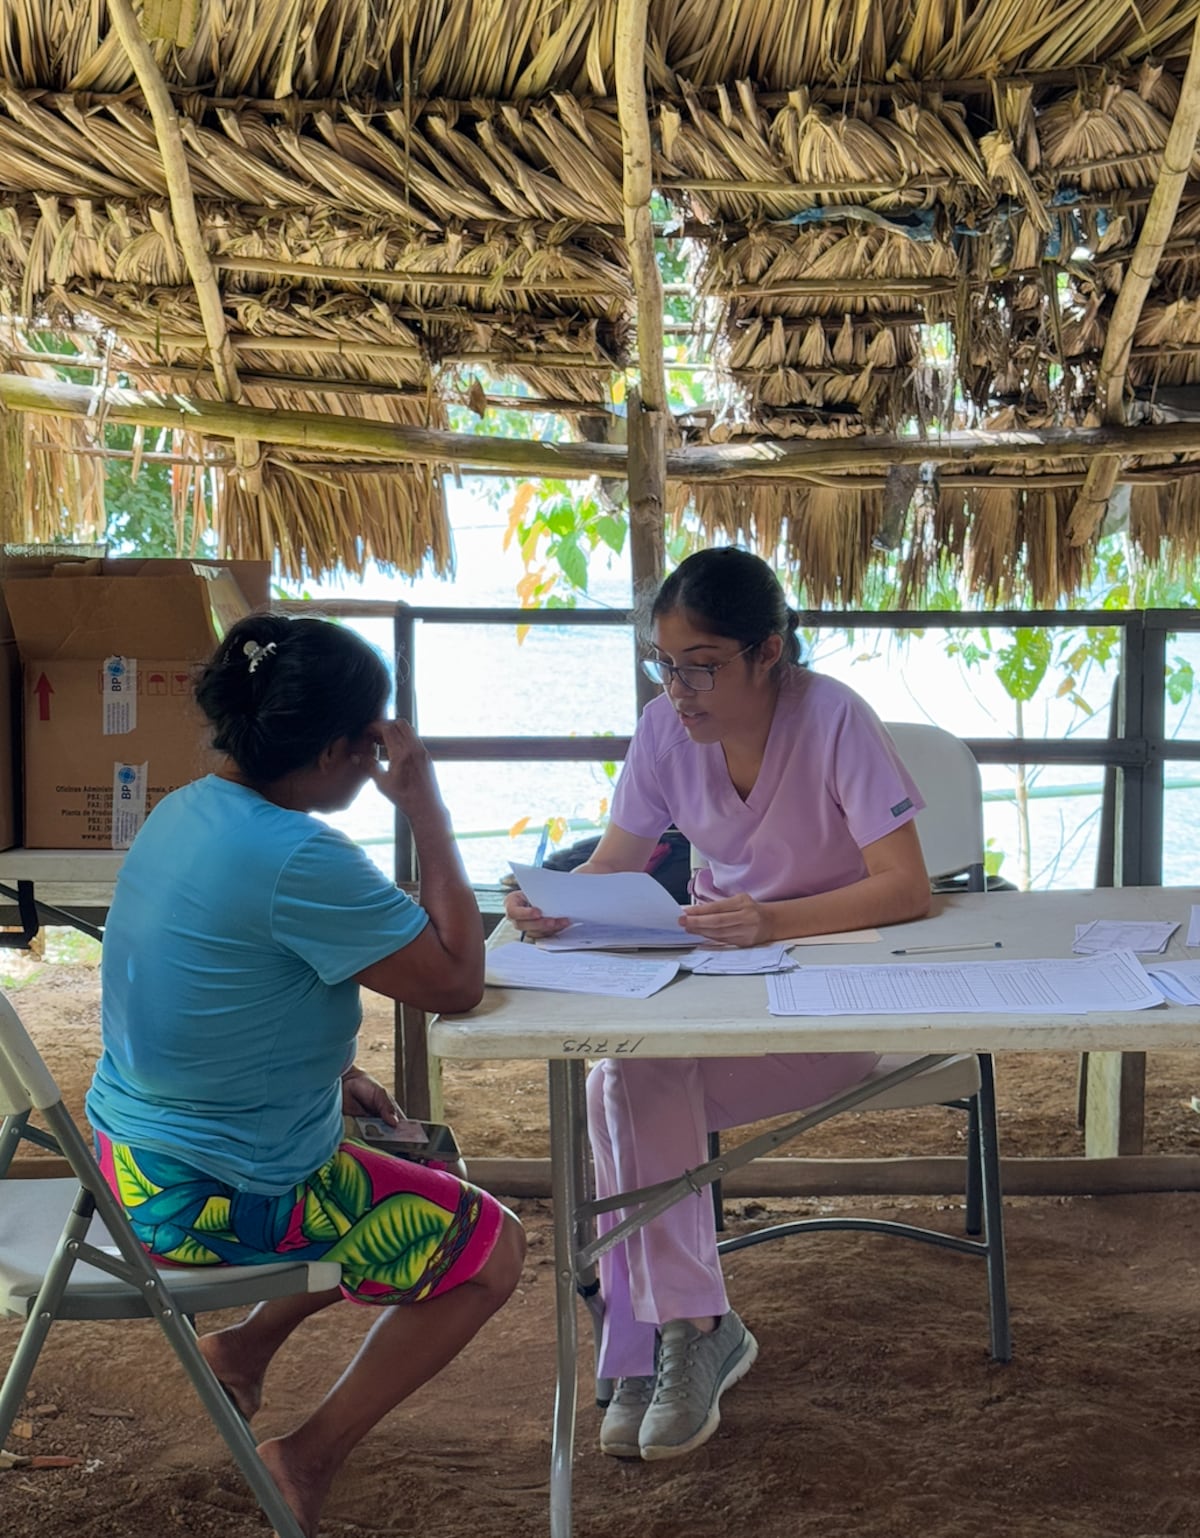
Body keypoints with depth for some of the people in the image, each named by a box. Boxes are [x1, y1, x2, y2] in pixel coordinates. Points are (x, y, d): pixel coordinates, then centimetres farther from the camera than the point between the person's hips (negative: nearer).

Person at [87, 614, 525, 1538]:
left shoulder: (188, 811, 1)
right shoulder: (301, 862, -28)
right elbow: (458, 983, -20)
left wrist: (324, 1074, 7)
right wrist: (427, 810, -16)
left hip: (136, 1153, 9)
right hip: (214, 1201, -9)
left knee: (418, 1167, 26)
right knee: (492, 1249, 7)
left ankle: (250, 1343, 26)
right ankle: (311, 1459, 13)